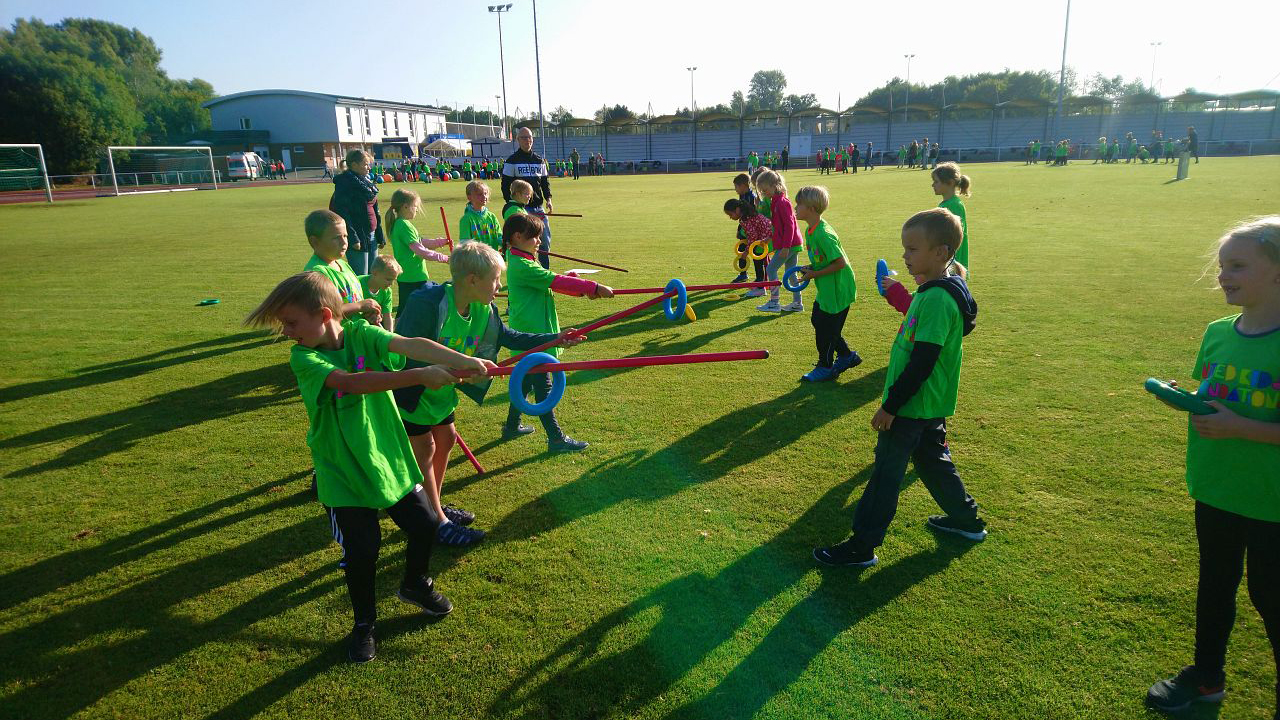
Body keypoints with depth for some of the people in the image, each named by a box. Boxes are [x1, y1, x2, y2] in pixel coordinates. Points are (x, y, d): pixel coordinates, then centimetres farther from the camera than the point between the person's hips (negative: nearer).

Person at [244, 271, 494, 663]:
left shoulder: (360, 333, -8)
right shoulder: (303, 358, -15)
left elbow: (410, 344, -25)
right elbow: (350, 381, -33)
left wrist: (463, 360, -41)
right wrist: (419, 376, -41)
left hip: (389, 456, 3)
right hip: (342, 471, -3)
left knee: (423, 526, 8)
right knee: (361, 549, 0)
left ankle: (414, 583, 41)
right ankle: (364, 624, 29)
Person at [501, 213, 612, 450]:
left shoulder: (519, 262, 13)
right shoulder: (523, 266, -19)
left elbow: (550, 283, 11)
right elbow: (556, 281, -23)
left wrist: (583, 288, -2)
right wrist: (594, 287, -21)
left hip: (528, 334, 10)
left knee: (526, 381, 21)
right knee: (543, 388, -3)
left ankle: (512, 426, 35)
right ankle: (556, 439, 5)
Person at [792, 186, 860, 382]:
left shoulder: (823, 234, -26)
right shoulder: (809, 230, 4)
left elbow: (840, 263, -26)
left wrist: (815, 274, -20)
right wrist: (811, 268, 0)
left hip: (838, 289, -10)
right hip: (827, 289, 10)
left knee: (825, 327, 2)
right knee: (817, 320, 19)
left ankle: (825, 367, 20)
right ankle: (846, 356, 33)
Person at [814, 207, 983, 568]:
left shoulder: (938, 300, -25)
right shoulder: (933, 290, 6)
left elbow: (921, 363, -26)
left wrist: (890, 406, -21)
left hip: (912, 407, -10)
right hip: (930, 406, 10)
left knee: (886, 473, -1)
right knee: (932, 461, 24)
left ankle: (862, 545, 9)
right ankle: (966, 519, 40)